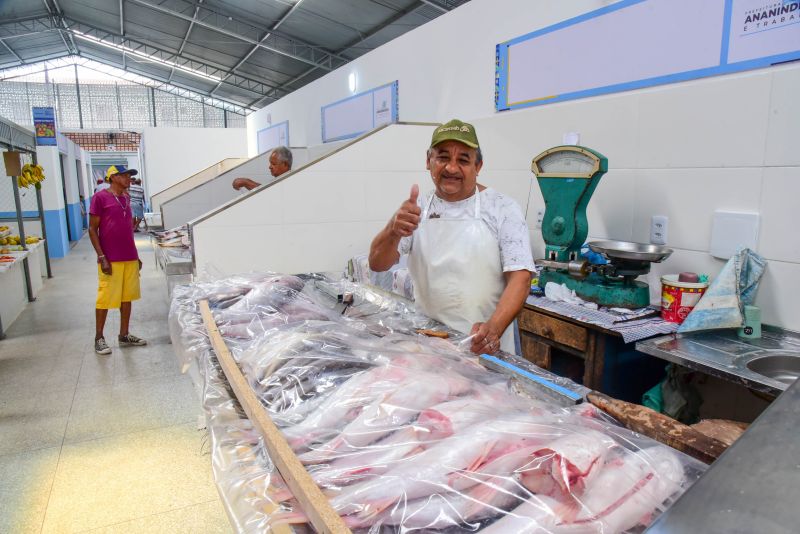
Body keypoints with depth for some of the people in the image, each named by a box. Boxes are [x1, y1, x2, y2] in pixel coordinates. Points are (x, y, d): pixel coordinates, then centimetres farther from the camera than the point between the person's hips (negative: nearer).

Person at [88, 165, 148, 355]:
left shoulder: (126, 198, 13)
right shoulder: (100, 197, -7)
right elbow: (92, 229, -8)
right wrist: (101, 257, -15)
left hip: (130, 258, 7)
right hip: (110, 260, -6)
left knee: (127, 297, 11)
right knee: (105, 298, 2)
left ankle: (124, 335, 22)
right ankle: (99, 338, 15)